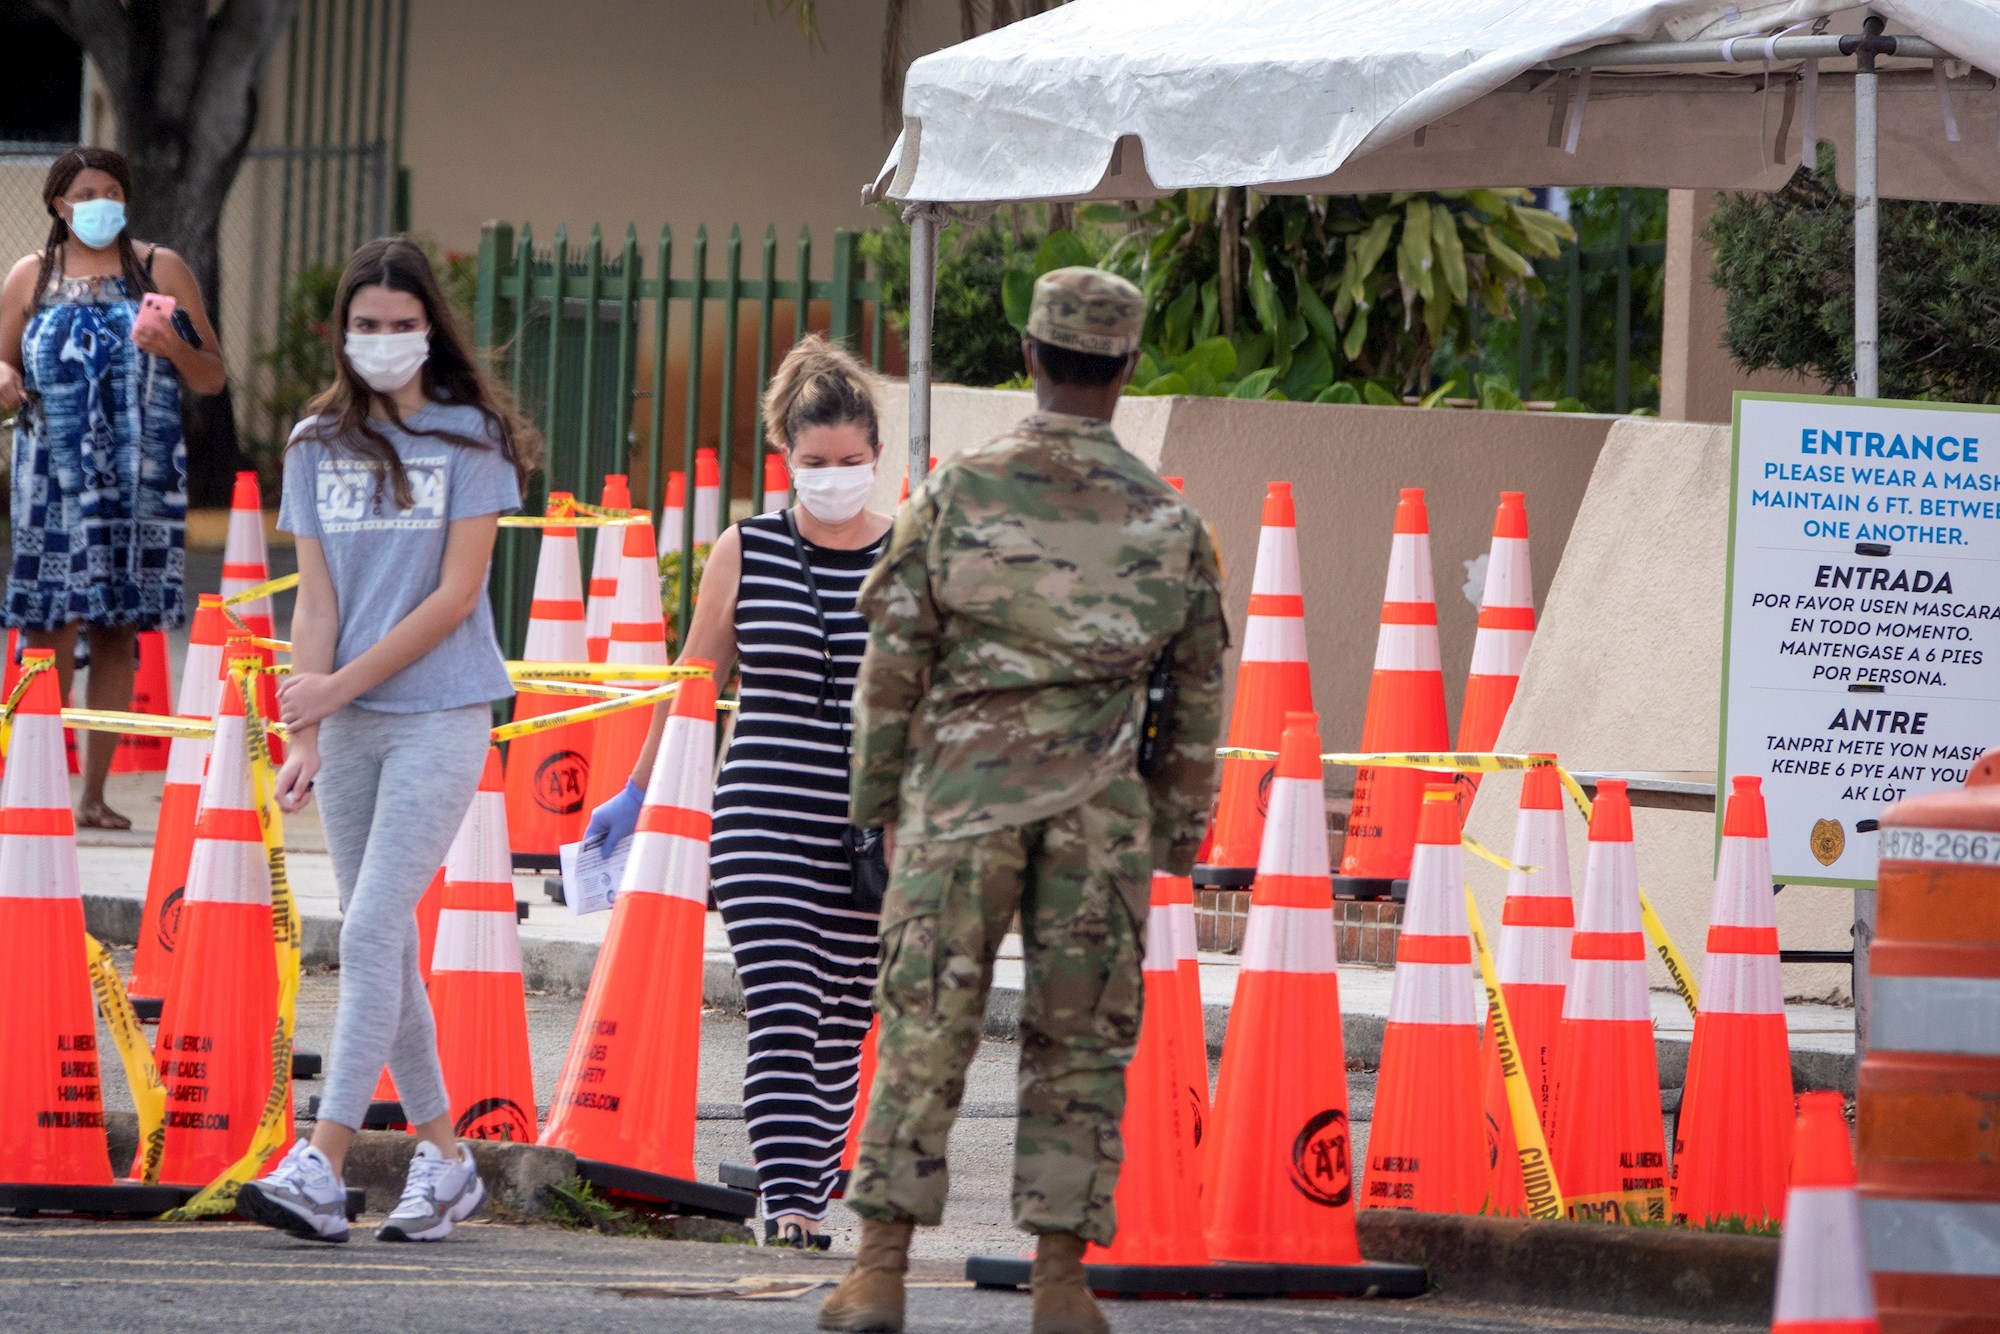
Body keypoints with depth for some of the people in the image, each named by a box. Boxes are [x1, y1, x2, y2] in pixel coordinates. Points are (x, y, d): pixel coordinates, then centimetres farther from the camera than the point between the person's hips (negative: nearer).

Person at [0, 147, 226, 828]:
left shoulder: (161, 269, 8)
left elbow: (213, 378, 8)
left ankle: (94, 793, 6)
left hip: (140, 483, 1)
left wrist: (175, 349, -13)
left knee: (117, 632, 1)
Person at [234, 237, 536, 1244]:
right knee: (382, 944, 8)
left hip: (441, 716, -5)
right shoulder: (318, 446, 9)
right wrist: (306, 734, -5)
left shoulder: (470, 439, -2)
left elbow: (456, 594, -7)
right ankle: (444, 1159, 18)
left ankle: (322, 1167, -21)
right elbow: (317, 598, 6)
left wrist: (341, 685, -11)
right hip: (349, 722, 5)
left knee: (372, 932, -15)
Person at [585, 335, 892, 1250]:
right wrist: (637, 794, 18)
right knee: (780, 1014, -11)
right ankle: (785, 1203, -15)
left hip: (874, 832, 1)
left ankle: (811, 1194, 17)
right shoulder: (745, 553, 4)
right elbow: (692, 683, 14)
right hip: (761, 821, -1)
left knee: (840, 1024, 5)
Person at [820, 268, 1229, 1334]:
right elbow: (1198, 696, 8)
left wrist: (874, 794, 10)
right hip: (1102, 814, 1)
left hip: (963, 799, -1)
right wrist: (1179, 835, 16)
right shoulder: (1168, 522, 3)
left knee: (925, 1032, 2)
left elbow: (893, 659, -1)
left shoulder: (957, 495, -3)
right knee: (1079, 1047, 7)